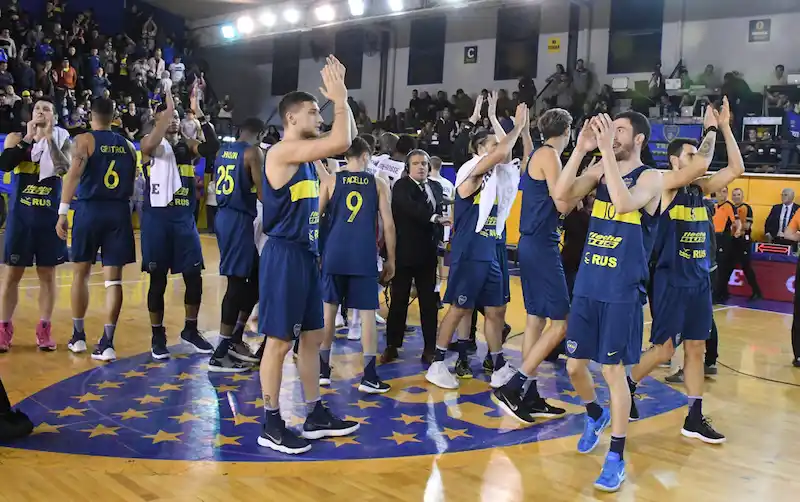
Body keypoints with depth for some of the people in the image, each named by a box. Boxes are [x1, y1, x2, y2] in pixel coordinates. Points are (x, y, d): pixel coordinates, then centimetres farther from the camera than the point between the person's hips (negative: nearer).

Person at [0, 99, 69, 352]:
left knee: (47, 274, 5)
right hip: (21, 215, 0)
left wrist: (49, 138, -18)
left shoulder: (62, 140, 3)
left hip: (50, 215, 0)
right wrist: (28, 138, -15)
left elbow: (65, 167, -16)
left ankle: (44, 329, 13)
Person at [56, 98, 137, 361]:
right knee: (113, 278, 1)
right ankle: (107, 343, -4)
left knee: (80, 273, 13)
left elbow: (73, 174, -14)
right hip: (119, 212, 3)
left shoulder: (84, 139, -2)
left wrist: (62, 212, -15)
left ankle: (78, 336, 22)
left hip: (89, 210, -2)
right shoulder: (128, 145, 12)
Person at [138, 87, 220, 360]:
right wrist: (168, 109, -27)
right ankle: (158, 336, 13)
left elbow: (213, 147, -11)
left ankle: (190, 330, 20)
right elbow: (151, 145, -26)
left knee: (194, 277, 3)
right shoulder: (150, 143, 1)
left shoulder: (188, 144, 10)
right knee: (158, 279, 2)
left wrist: (199, 113, -17)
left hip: (184, 218, 3)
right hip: (157, 217, -3)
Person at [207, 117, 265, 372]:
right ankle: (220, 354, -4)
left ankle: (235, 340, 21)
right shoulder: (253, 152, -9)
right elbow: (262, 193, -13)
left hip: (224, 215, 9)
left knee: (253, 277, 18)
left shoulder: (223, 151, 15)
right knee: (237, 283, -6)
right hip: (240, 219, -9)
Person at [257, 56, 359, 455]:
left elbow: (347, 138, 24)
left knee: (312, 337, 14)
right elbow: (341, 143, -25)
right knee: (279, 340, -2)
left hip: (307, 254, 10)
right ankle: (271, 425, 9)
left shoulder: (308, 155, 13)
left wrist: (342, 97, 12)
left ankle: (316, 416, 25)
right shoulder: (283, 151, -16)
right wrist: (339, 97, -15)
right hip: (284, 255, -10)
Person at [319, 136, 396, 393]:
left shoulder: (330, 181, 6)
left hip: (334, 255, 1)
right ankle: (369, 376, 3)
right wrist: (390, 259, 10)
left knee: (328, 309, 12)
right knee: (368, 314, 4)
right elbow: (388, 224, 3)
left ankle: (322, 370, 17)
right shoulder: (378, 184, 6)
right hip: (364, 257, -1)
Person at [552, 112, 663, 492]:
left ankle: (616, 458, 10)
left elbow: (624, 203, -29)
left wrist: (607, 151, -27)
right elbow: (560, 193, -6)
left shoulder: (651, 177, -8)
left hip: (622, 291, -5)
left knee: (613, 371, -2)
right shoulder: (600, 172, 8)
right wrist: (582, 149, -12)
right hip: (587, 286, 5)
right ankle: (595, 416, 41)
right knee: (574, 366, 11)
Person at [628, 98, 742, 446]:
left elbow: (735, 169, 2)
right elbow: (701, 166, -25)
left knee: (696, 348, 8)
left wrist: (726, 128, 0)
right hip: (669, 280, -7)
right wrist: (710, 128, -11)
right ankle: (628, 385, 24)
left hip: (699, 281, 7)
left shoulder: (700, 189, 10)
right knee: (664, 349, -1)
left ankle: (694, 419, 14)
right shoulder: (665, 183, -10)